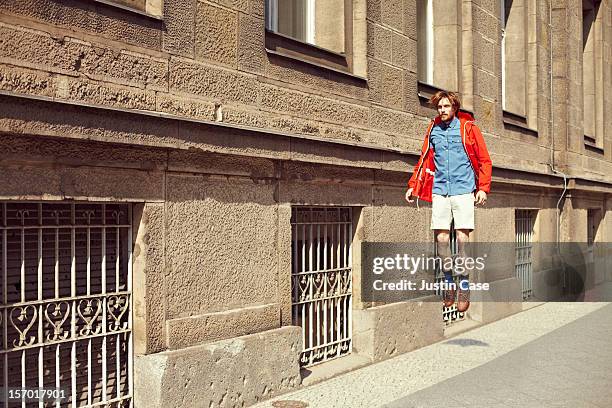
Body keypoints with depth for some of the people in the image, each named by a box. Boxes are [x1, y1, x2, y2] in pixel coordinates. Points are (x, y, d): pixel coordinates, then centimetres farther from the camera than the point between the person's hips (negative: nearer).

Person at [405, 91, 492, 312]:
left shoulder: (468, 128, 3)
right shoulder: (433, 130, 12)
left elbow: (484, 160, 4)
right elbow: (424, 160, 19)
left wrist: (483, 188, -4)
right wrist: (413, 186, 13)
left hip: (464, 190, -3)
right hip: (440, 190, 3)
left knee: (462, 237, -6)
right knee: (441, 238, -2)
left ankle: (464, 283, 9)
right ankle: (448, 280, 16)